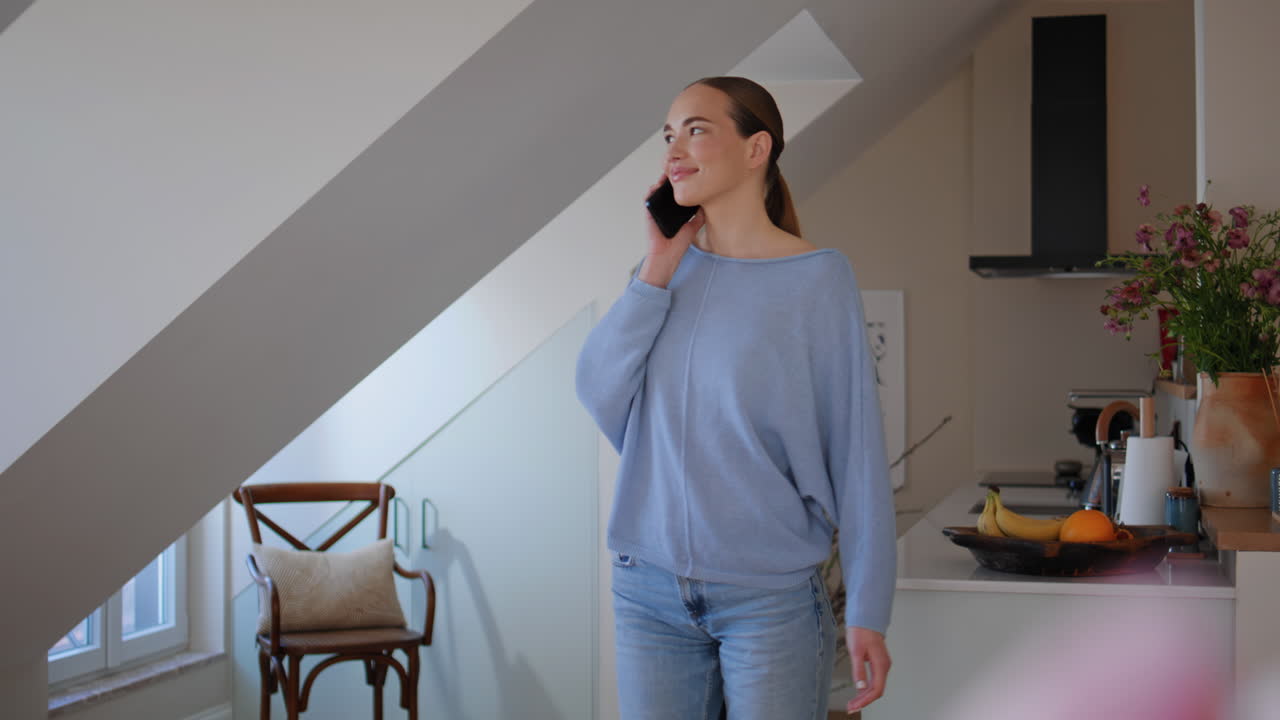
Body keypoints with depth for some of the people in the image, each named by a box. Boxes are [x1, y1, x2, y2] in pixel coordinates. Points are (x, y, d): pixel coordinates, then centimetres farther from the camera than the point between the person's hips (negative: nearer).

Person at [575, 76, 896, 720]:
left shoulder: (817, 278, -8)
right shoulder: (668, 267, 5)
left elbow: (856, 451, -8)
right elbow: (599, 394, -4)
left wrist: (866, 613, -9)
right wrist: (660, 267, -9)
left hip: (771, 596, -4)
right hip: (648, 590, 4)